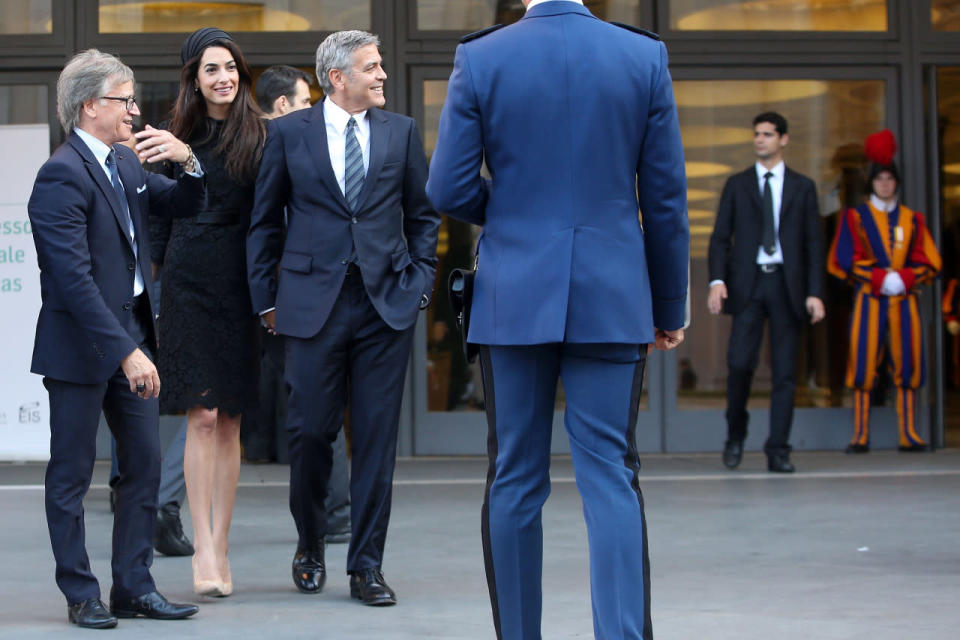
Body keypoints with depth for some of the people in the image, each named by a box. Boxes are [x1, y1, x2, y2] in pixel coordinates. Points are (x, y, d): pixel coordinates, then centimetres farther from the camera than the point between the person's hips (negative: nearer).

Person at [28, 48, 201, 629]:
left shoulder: (124, 163, 10)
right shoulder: (63, 176, -17)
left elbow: (177, 204, 23)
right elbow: (74, 279, -23)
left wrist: (188, 162, 0)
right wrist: (125, 351, -27)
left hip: (132, 334, 8)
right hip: (81, 346, -8)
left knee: (145, 466, 9)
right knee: (72, 473, 4)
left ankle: (134, 587, 17)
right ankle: (82, 596, 11)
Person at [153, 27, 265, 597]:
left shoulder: (260, 136, 1)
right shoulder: (182, 135, 9)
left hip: (239, 286, -1)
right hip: (189, 282, 1)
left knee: (230, 421, 5)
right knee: (202, 416, -6)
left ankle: (220, 548, 11)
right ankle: (205, 549, -5)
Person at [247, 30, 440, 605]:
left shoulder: (402, 131, 8)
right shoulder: (288, 133, 4)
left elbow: (423, 214, 14)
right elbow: (265, 221, 8)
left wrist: (421, 283, 6)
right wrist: (265, 298, 5)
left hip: (387, 304, 1)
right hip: (313, 302, -1)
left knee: (377, 437, 1)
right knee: (310, 431, 2)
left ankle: (367, 565, 9)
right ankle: (310, 546, 25)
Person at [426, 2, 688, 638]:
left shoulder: (478, 59, -3)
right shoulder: (646, 56, 0)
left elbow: (449, 191, -4)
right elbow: (666, 198, 2)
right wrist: (670, 306, 12)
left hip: (513, 297, 0)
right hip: (612, 299, 0)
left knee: (515, 481, 8)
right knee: (612, 477, 1)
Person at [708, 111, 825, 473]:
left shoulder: (802, 187, 11)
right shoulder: (737, 185, 11)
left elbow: (813, 244, 8)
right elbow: (720, 238, 7)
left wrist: (814, 292, -3)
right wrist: (717, 280, -9)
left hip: (786, 285, 1)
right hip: (748, 284, 0)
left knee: (785, 372, -1)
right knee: (739, 363, -12)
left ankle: (778, 452, 3)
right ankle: (735, 436, 10)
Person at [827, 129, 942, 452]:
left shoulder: (912, 219, 13)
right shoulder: (856, 217, 7)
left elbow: (928, 262, 8)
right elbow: (845, 259, -2)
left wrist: (903, 278, -10)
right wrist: (881, 278, -13)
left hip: (905, 300, 2)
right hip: (869, 300, -2)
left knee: (907, 365, -1)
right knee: (864, 365, -6)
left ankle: (909, 435, 3)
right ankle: (861, 435, -3)